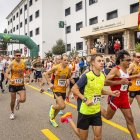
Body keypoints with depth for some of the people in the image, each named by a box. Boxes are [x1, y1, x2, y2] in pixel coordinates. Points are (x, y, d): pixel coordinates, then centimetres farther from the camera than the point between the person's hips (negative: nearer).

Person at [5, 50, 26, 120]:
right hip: (13, 84, -2)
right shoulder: (12, 64, -11)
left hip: (21, 84, 2)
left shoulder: (23, 63, 0)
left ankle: (18, 101, 27)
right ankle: (12, 113, 35)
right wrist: (10, 79, -32)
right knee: (13, 100, 9)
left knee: (23, 99, -11)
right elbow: (6, 74, -14)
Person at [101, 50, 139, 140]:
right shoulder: (115, 70, -19)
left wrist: (128, 83, 5)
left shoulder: (126, 70, 7)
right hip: (115, 97, -7)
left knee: (130, 119, 9)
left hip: (124, 98, 7)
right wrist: (120, 82, -31)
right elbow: (105, 82, -28)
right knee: (108, 117, 13)